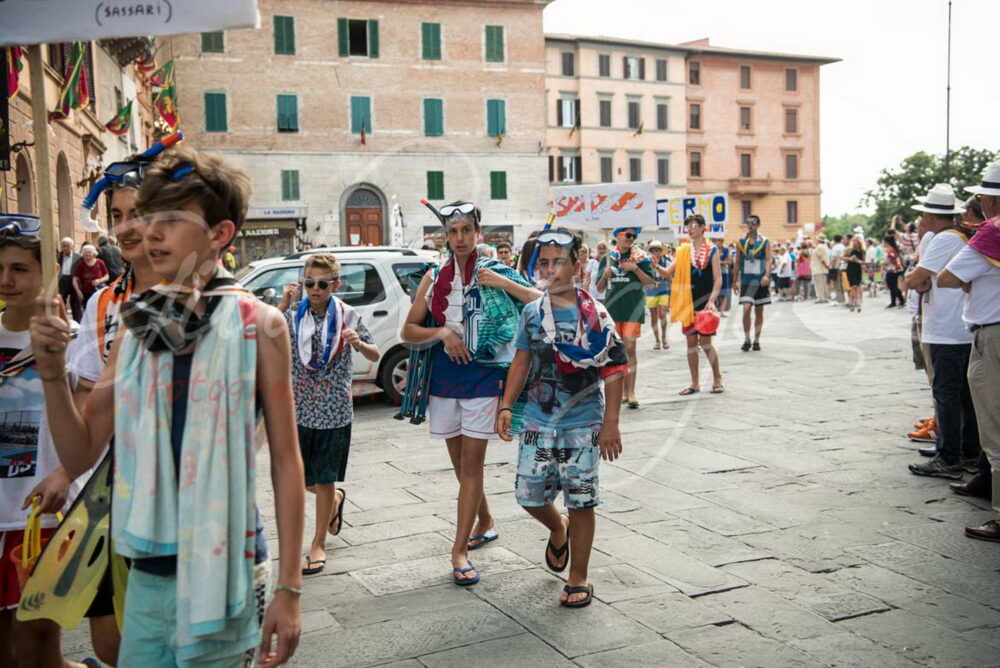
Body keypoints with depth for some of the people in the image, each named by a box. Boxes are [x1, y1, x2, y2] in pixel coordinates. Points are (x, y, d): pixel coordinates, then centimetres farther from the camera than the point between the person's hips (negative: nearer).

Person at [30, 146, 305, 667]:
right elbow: (80, 455, 6)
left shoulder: (257, 325, -9)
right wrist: (52, 370, -10)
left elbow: (285, 459, -8)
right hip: (145, 575, 4)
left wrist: (289, 588, -10)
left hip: (219, 575, -4)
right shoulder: (136, 330, 4)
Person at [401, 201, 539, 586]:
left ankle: (460, 550, -1)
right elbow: (409, 330, 7)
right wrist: (442, 332, -10)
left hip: (485, 377, -4)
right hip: (445, 377, 4)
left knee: (472, 463, -6)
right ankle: (485, 524, 37)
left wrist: (504, 284, -15)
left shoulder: (494, 272, 0)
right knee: (461, 463, 15)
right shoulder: (435, 278, 7)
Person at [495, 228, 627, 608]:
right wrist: (506, 406, 4)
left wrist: (611, 424, -13)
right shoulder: (531, 313, 5)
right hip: (538, 420, 4)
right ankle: (558, 530, 40)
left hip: (582, 424, -4)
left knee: (580, 501, 3)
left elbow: (613, 372, -8)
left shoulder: (593, 314, -8)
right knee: (529, 494, 6)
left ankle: (578, 579, 19)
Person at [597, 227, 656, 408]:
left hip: (633, 308, -3)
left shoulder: (640, 258, 3)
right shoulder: (607, 259, 9)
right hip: (612, 308, 3)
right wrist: (605, 275, -9)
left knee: (630, 348, -9)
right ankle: (623, 390, 17)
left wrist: (636, 268, -13)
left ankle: (631, 391, -7)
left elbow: (651, 283, -1)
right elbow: (600, 288, 11)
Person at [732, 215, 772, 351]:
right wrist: (735, 281, 7)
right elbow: (737, 263, 9)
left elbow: (768, 260, -6)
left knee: (759, 312, 7)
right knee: (746, 308, -14)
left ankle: (756, 340, 16)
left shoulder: (765, 241, 1)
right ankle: (746, 339, -6)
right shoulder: (741, 242, 6)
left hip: (760, 279, 0)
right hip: (746, 279, 0)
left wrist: (766, 275, -22)